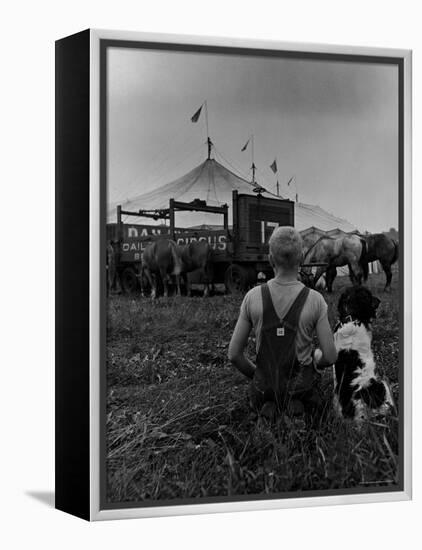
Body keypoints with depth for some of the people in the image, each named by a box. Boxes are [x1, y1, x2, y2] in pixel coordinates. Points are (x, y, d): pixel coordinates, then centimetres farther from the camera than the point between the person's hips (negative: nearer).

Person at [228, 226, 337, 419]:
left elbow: (234, 353, -9)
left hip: (265, 384, 0)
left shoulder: (253, 297, -15)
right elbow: (330, 356, -14)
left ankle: (268, 404, 5)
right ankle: (297, 402, 6)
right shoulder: (315, 300, -19)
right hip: (301, 387, 0)